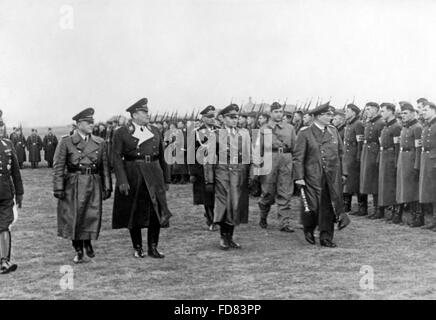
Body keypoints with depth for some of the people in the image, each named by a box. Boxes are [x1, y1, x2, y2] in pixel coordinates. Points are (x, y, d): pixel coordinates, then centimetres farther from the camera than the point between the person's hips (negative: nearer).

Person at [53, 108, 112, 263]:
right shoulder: (66, 142, -1)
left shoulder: (100, 143, 9)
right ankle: (78, 251, 19)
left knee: (93, 215, 0)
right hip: (73, 185, -2)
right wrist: (58, 188, -9)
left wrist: (107, 187, 4)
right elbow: (58, 167, -3)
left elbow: (105, 167, 9)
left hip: (93, 184, 2)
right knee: (73, 217, 2)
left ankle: (88, 242, 30)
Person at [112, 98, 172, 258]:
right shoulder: (121, 133, -1)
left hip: (154, 176, 3)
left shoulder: (155, 132, 12)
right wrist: (122, 181, -17)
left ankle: (153, 247, 8)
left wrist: (165, 180, 11)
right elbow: (116, 158, -7)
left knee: (157, 212, -2)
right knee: (134, 213, 5)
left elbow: (162, 157, 14)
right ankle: (137, 248, 18)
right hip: (132, 178, -3)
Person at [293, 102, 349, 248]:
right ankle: (308, 229, 26)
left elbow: (340, 152, 16)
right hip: (313, 177, -4)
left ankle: (326, 237, 14)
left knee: (328, 208, 4)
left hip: (333, 176, 4)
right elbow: (298, 157, -6)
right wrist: (299, 177, -12)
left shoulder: (333, 130, 10)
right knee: (314, 207, -3)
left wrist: (343, 172, 12)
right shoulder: (305, 133, -5)